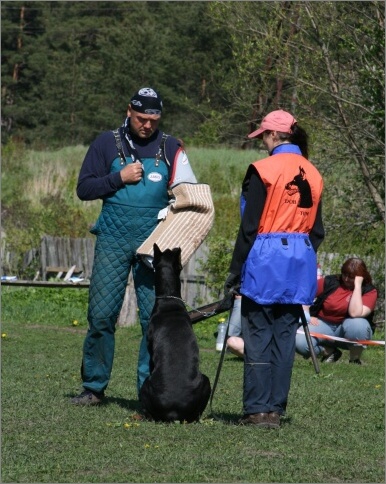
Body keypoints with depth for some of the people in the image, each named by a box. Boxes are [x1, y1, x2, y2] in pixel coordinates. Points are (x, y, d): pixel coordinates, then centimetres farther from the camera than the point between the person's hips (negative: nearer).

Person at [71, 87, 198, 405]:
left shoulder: (171, 148, 9)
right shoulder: (108, 143, 7)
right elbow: (84, 188, 5)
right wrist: (119, 178, -8)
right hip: (113, 240, -1)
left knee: (155, 317, -3)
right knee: (101, 314, -3)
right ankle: (94, 387, 8)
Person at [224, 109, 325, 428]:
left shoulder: (263, 170, -9)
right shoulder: (313, 175, 9)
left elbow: (250, 226, -9)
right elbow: (317, 230, 13)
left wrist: (235, 270, -4)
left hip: (265, 262, -6)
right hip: (300, 263, 6)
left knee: (258, 338, -1)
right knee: (285, 337, 8)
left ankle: (258, 410, -1)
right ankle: (276, 409, 10)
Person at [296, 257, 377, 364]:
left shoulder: (369, 291, -11)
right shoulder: (330, 282, -3)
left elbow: (355, 313, -29)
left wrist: (357, 285, -26)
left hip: (348, 328, -2)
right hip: (324, 325, 2)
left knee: (357, 323, -39)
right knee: (299, 342, -27)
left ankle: (355, 358, -10)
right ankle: (330, 352, 4)